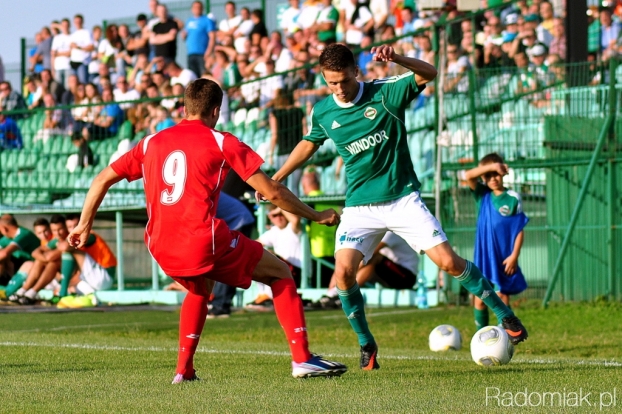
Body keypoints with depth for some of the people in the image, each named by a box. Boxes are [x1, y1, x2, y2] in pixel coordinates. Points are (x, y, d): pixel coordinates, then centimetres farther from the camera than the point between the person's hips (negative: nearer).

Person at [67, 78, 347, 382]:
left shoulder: (152, 142, 17)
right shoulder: (221, 142, 4)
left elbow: (103, 179, 17)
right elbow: (271, 192, 2)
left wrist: (84, 226, 26)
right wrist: (317, 216, 13)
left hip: (161, 248, 5)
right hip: (204, 240, -5)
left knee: (200, 288, 36)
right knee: (280, 274, 12)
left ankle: (183, 369, 25)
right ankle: (302, 359, 2)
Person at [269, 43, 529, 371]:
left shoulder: (385, 92, -9)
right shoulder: (322, 112, 0)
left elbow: (429, 73, -20)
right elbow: (309, 144, 20)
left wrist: (397, 59, -38)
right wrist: (275, 179, 22)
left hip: (403, 198, -2)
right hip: (360, 206, 2)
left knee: (449, 261, -10)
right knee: (343, 271, -18)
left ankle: (504, 315, 7)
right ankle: (366, 344, 1)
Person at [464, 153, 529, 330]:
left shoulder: (513, 198, -6)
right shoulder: (483, 195, 4)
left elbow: (520, 230, -5)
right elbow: (468, 176, -12)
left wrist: (514, 255, -11)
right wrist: (490, 167, -23)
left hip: (503, 260, -3)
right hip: (483, 258, 3)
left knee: (502, 299, -2)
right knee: (479, 300, 4)